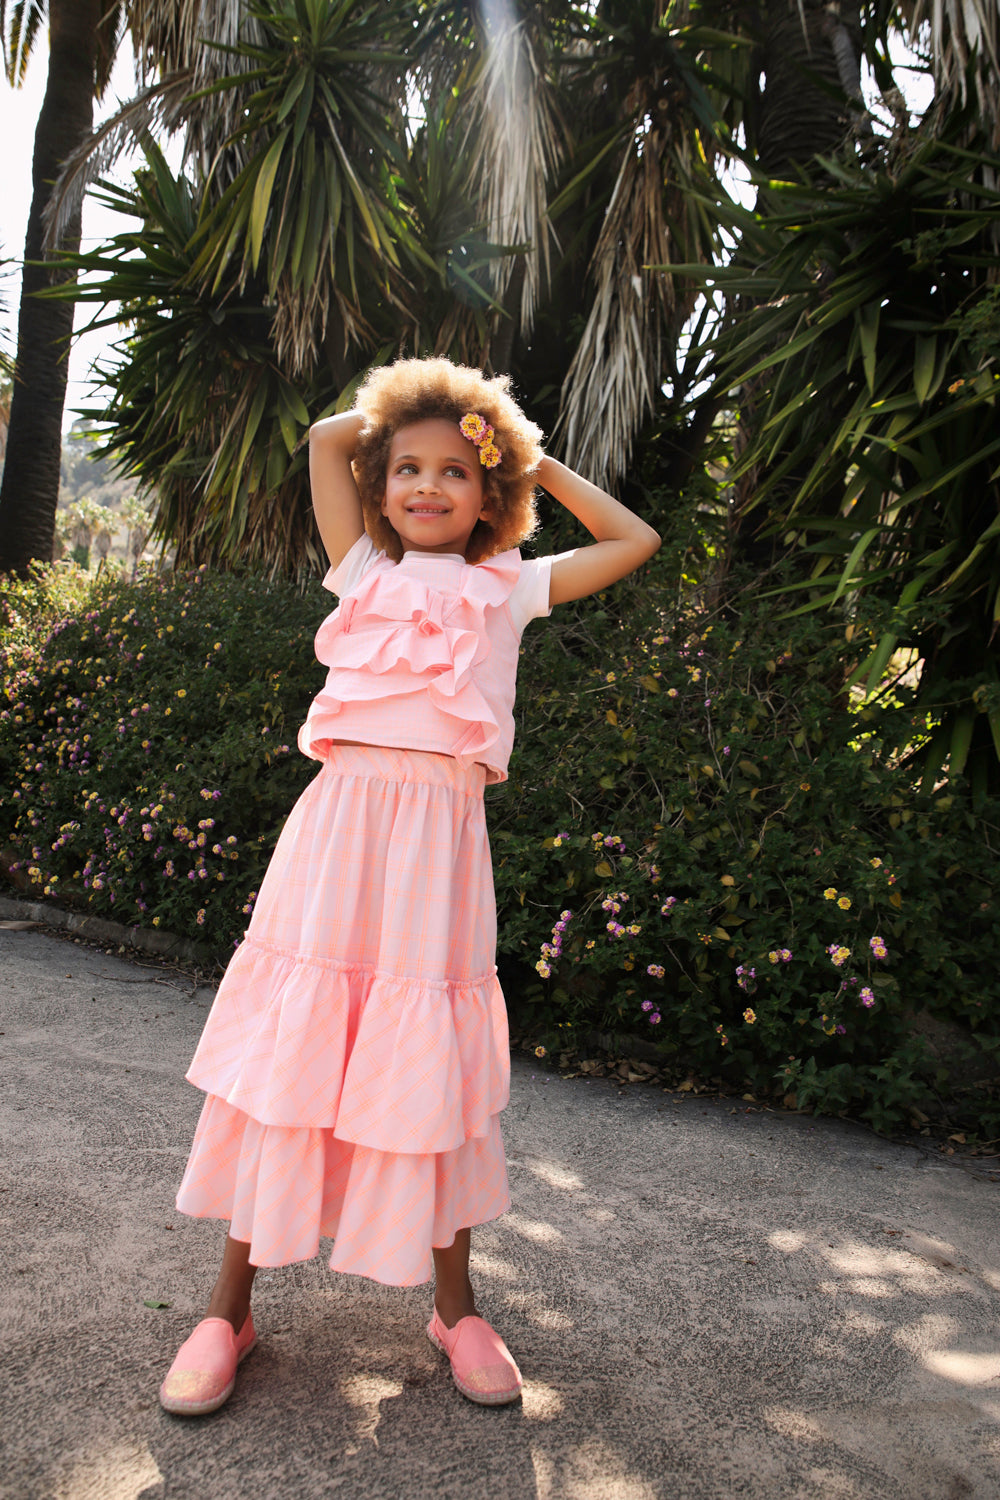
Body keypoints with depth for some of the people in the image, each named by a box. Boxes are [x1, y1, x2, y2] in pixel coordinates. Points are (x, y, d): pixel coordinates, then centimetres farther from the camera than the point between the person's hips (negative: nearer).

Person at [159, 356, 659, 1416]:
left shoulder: (510, 589, 14)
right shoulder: (365, 572, 14)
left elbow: (636, 541, 20)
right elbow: (326, 439, 16)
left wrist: (539, 463, 22)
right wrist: (396, 418, 24)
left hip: (440, 840, 0)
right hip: (341, 823, 0)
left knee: (432, 1071, 6)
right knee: (290, 1056, 3)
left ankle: (455, 1307, 25)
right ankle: (228, 1308, 20)